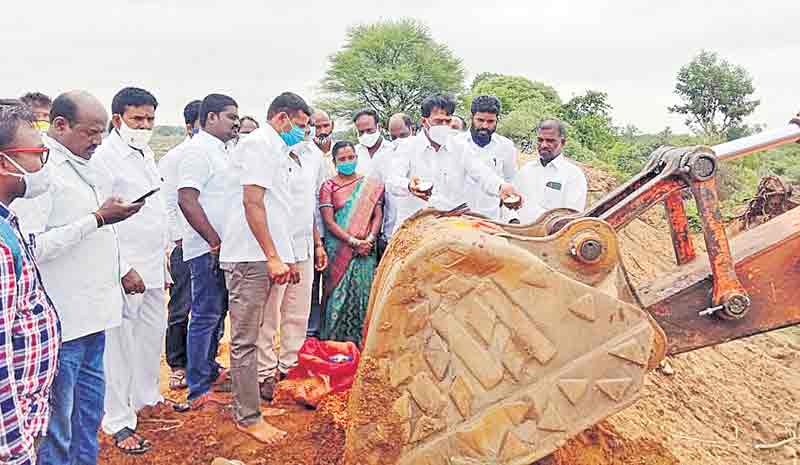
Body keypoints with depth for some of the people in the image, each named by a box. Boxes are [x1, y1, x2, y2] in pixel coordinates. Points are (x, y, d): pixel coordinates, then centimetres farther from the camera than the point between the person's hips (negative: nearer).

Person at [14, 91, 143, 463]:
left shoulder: (84, 165, 11)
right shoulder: (41, 169, -16)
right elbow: (31, 247, -23)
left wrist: (122, 268, 21)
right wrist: (98, 219, -22)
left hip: (93, 308, 9)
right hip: (64, 317, -9)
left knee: (90, 400, 20)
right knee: (59, 413, 4)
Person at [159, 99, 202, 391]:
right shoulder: (174, 158, -2)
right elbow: (168, 205, -4)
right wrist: (179, 239, -9)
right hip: (185, 244, -4)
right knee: (181, 308, 2)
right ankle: (177, 366, 14)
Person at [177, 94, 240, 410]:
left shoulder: (219, 150, 17)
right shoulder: (199, 149, -13)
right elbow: (186, 199, -21)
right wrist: (216, 242, -19)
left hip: (222, 248, 9)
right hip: (209, 249, -9)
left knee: (216, 313, 18)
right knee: (205, 316, -4)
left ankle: (209, 371, 32)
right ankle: (199, 391, 5)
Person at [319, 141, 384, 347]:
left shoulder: (372, 185, 10)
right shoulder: (329, 186, 3)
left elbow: (378, 216, 6)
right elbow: (329, 222, -4)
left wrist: (369, 239, -10)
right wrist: (353, 241, -13)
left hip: (366, 250, 2)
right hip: (338, 250, -2)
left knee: (364, 294, 1)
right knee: (339, 294, -2)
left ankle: (361, 343, 8)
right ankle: (335, 342, 7)